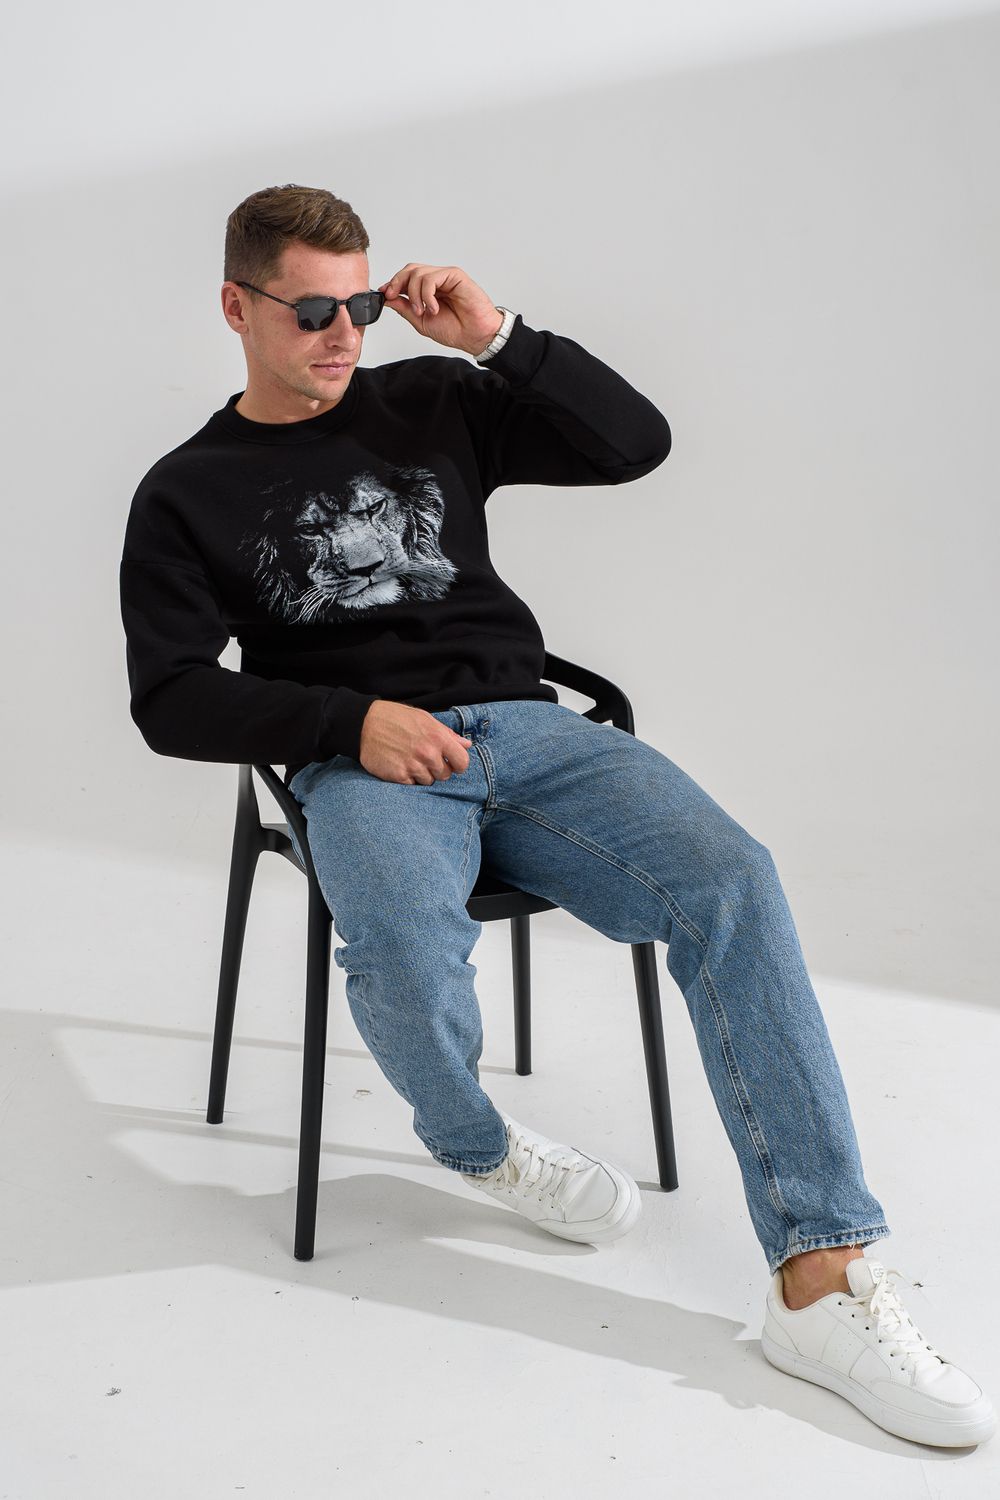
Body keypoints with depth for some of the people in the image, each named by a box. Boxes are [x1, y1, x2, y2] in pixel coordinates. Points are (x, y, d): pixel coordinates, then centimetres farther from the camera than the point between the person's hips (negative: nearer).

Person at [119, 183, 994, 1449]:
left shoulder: (432, 403, 16)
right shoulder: (186, 494, 11)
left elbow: (634, 440, 10)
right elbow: (172, 699, 2)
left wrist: (500, 337, -2)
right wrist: (356, 722, -11)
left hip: (520, 726, 3)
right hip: (356, 769, -2)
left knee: (726, 878, -26)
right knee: (408, 955, -37)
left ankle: (822, 1278, -27)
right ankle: (481, 1150, 0)